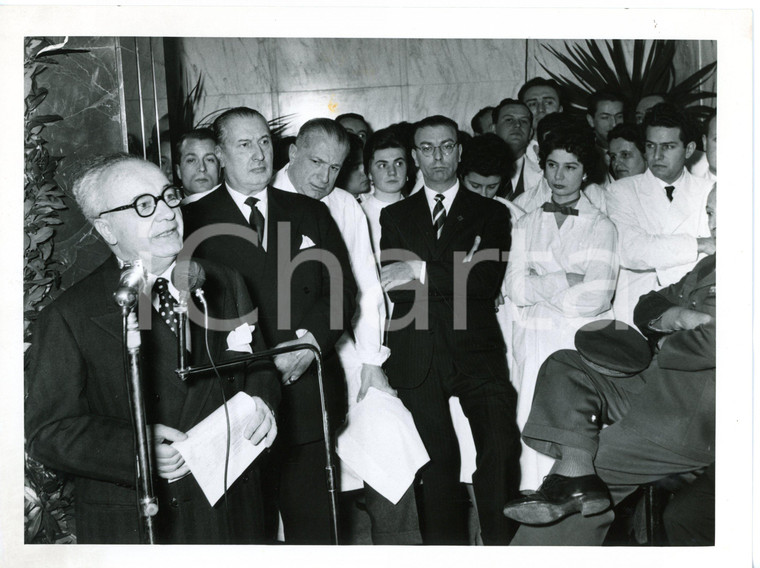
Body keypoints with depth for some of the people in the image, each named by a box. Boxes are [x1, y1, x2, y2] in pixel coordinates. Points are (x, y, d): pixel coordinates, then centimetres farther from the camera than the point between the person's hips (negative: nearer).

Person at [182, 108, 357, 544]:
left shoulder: (312, 214, 14)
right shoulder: (195, 221, 3)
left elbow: (342, 290, 8)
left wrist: (310, 340, -9)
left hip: (305, 398, 3)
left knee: (313, 524, 8)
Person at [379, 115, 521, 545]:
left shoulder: (491, 213, 12)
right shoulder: (395, 216, 17)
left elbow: (487, 280, -3)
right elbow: (393, 286, 4)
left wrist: (424, 271, -8)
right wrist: (455, 279, -6)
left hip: (477, 351, -1)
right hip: (418, 358, 1)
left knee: (500, 449, -12)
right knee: (438, 462, 1)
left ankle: (504, 545, 0)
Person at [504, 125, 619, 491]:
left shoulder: (601, 227, 5)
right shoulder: (526, 225, 15)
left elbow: (595, 298, -6)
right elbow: (514, 288, 4)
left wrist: (538, 286, -1)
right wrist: (565, 279, -6)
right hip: (535, 344, 3)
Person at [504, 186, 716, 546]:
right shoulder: (708, 266, 20)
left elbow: (708, 347, -22)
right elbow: (647, 307, 17)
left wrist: (662, 344, -3)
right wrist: (675, 317, -5)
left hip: (695, 415, -9)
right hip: (656, 384, 9)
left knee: (598, 457, -14)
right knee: (565, 367, -3)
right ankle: (577, 474, -17)